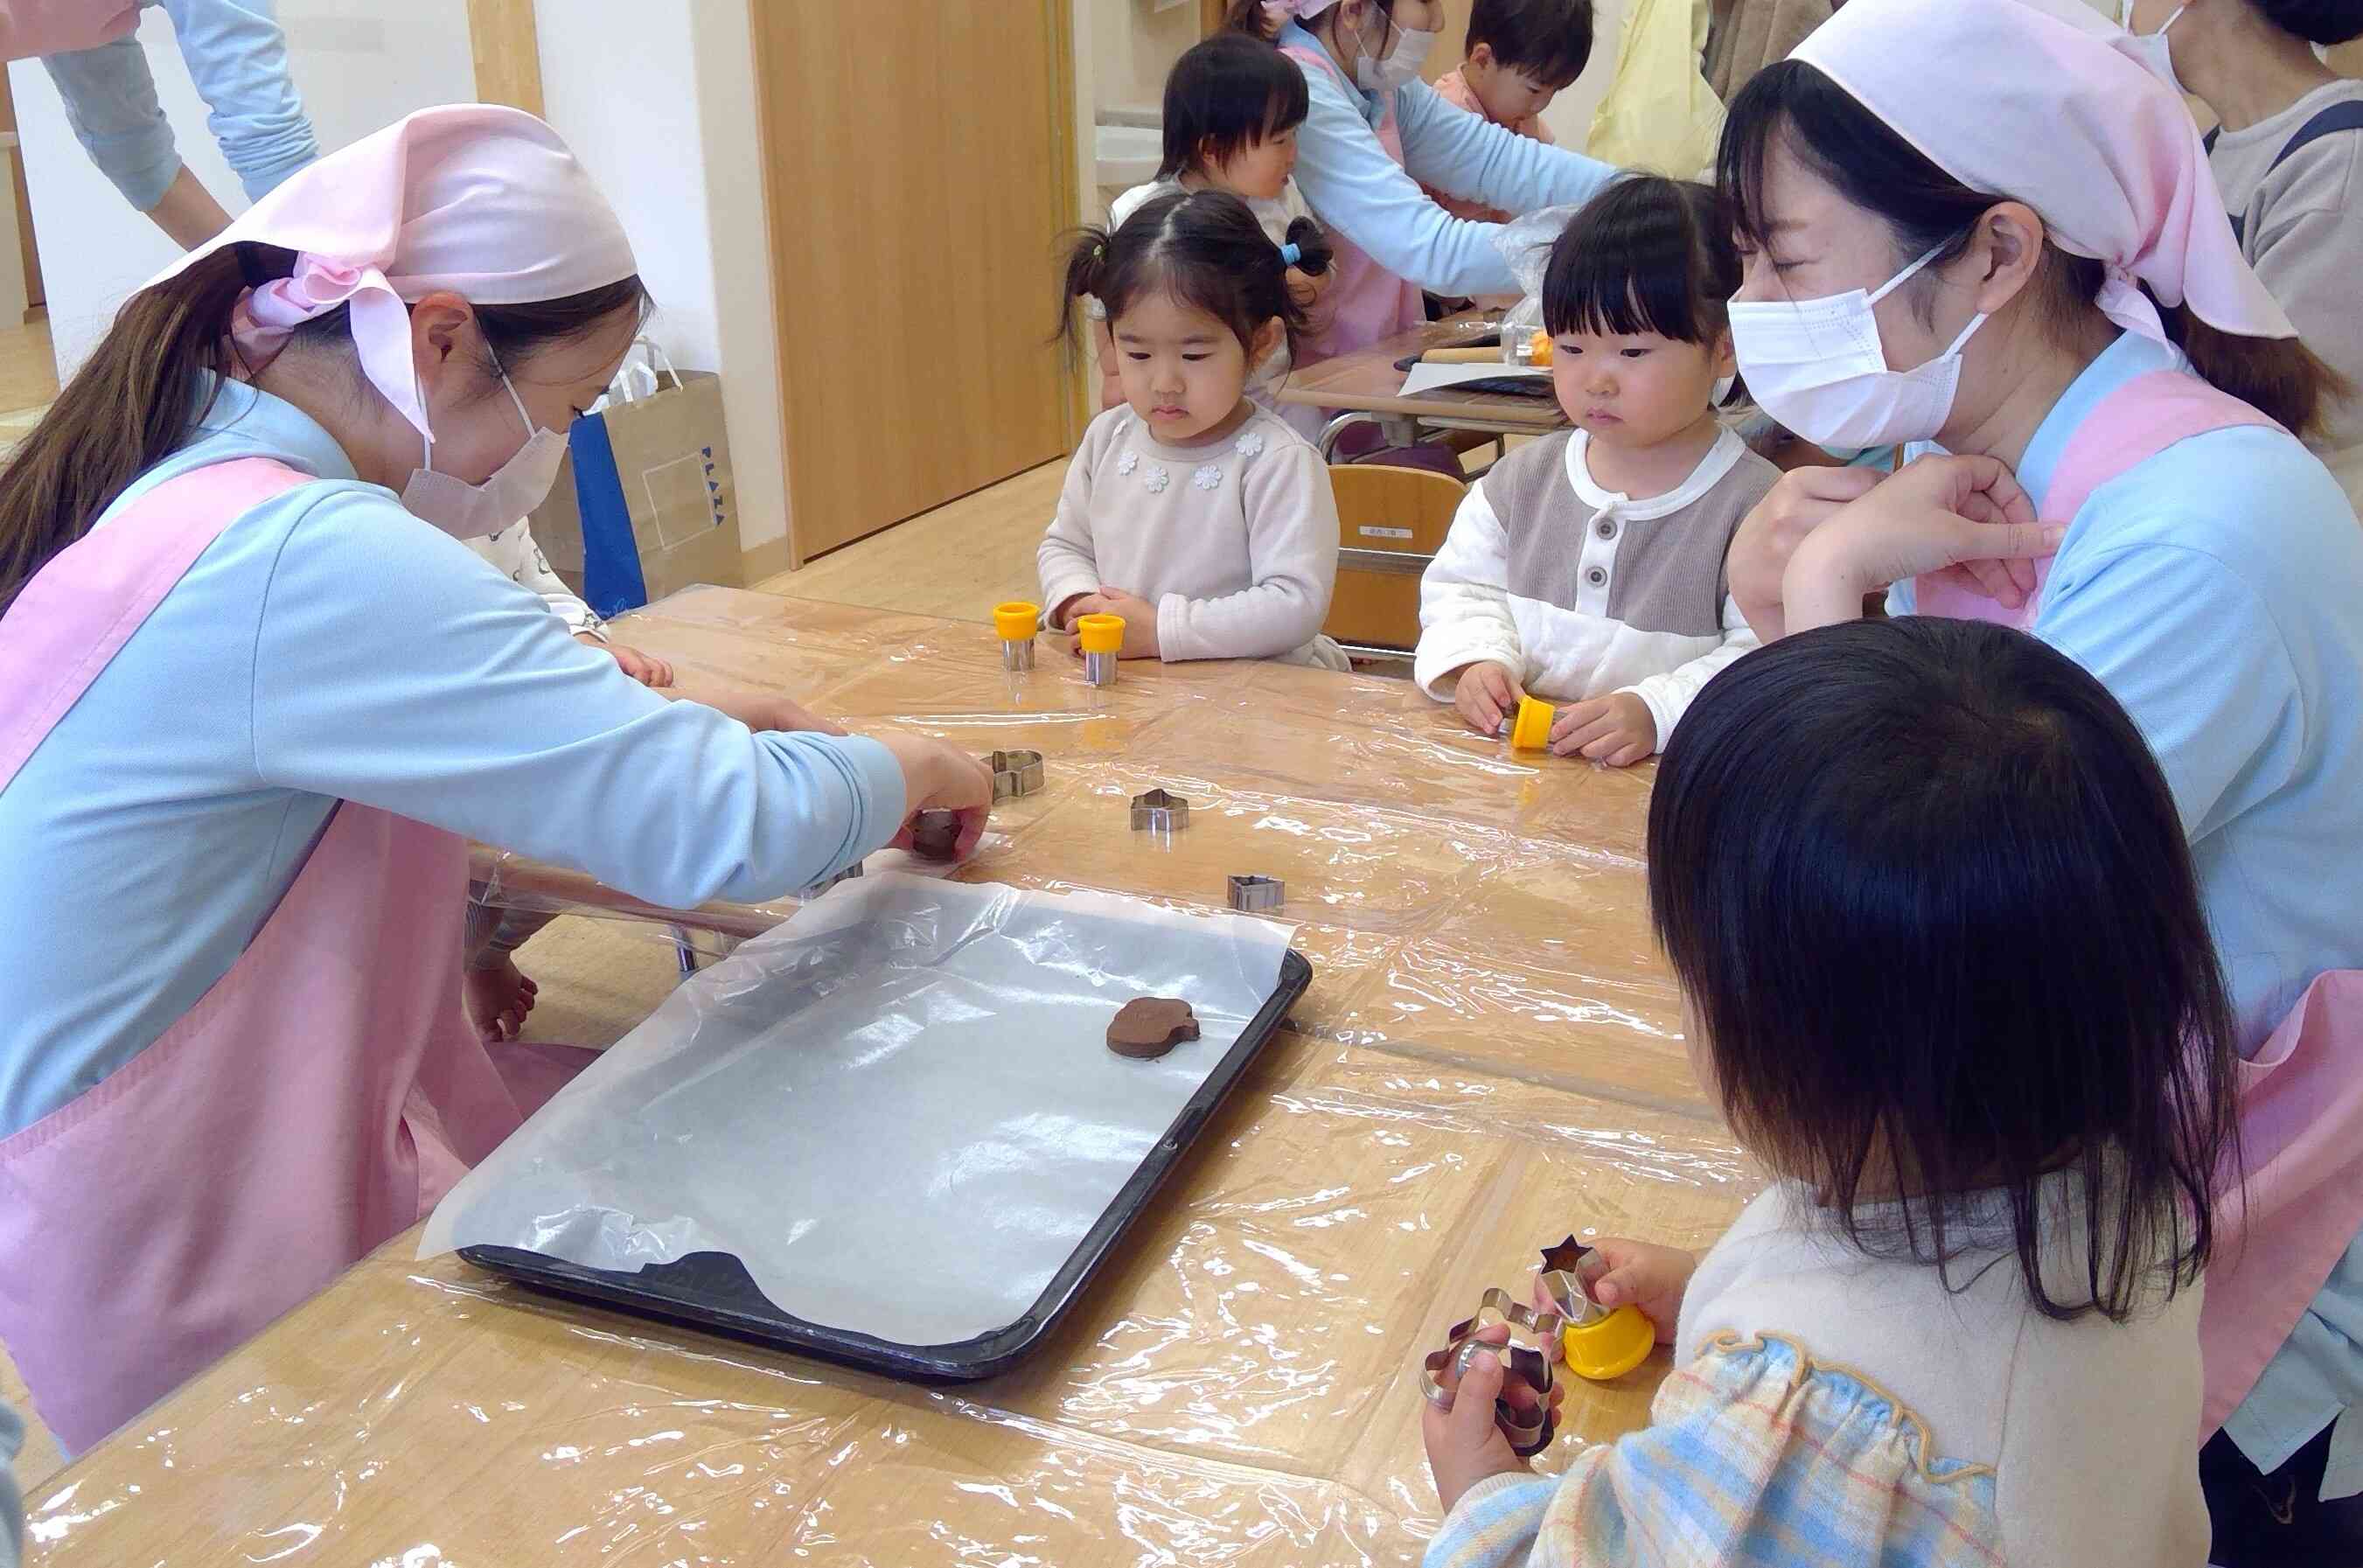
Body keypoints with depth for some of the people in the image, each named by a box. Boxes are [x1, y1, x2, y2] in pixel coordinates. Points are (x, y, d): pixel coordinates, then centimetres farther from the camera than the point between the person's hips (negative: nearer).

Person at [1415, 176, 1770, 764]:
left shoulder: (1756, 505, -6)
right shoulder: (1525, 477, 11)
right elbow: (1463, 588, 17)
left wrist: (1656, 712, -24)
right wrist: (1476, 661, -4)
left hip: (1670, 775, -3)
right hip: (1508, 755, 3)